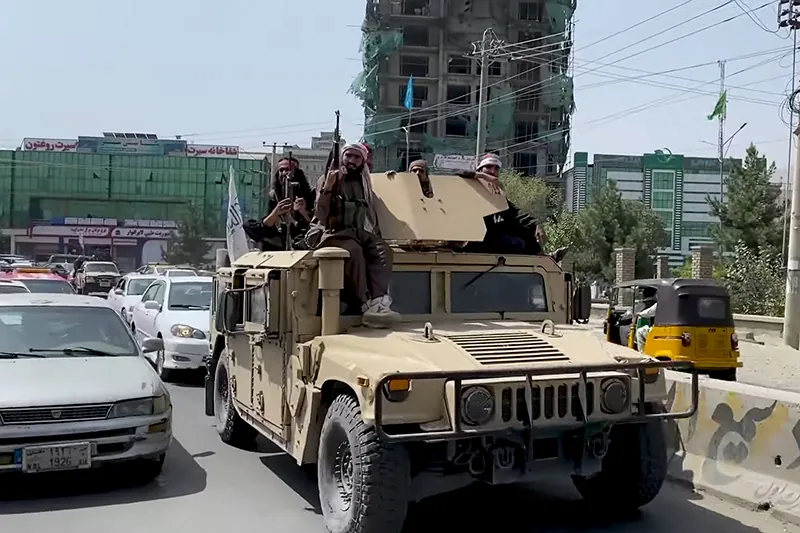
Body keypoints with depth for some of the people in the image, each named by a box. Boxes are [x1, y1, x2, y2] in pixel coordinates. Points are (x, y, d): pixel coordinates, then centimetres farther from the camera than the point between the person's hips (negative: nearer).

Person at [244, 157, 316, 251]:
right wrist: (275, 212, -27)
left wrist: (303, 211, -31)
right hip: (283, 236, 4)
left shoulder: (308, 193, -7)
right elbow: (266, 226, -7)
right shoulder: (273, 195, 0)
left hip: (302, 237, -4)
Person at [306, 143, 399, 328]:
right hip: (333, 233, -4)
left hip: (360, 232, 4)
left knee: (383, 250, -30)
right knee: (354, 249, -38)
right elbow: (321, 215, -6)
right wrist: (328, 187, -17)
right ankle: (366, 305, -42)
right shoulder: (327, 178, 7)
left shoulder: (364, 182, 20)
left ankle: (378, 302, -46)